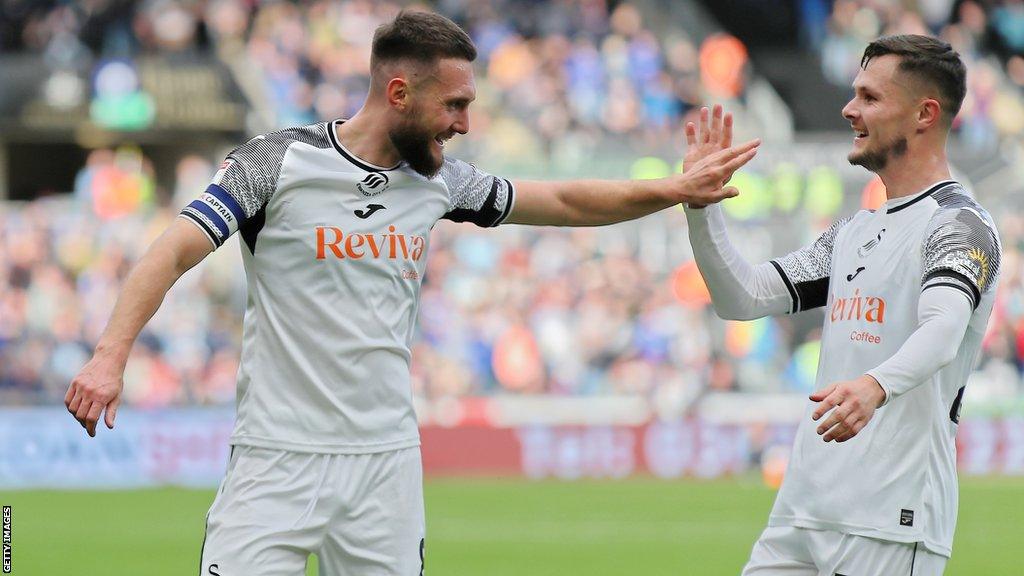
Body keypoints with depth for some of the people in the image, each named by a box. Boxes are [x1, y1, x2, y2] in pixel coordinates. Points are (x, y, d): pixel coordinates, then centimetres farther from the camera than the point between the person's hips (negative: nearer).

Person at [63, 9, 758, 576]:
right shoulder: (278, 162, -6)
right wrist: (112, 355, -25)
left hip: (387, 462, 5)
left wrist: (675, 190, 10)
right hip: (279, 454, -5)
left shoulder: (441, 180, 9)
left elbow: (564, 201, 19)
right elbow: (177, 250, -12)